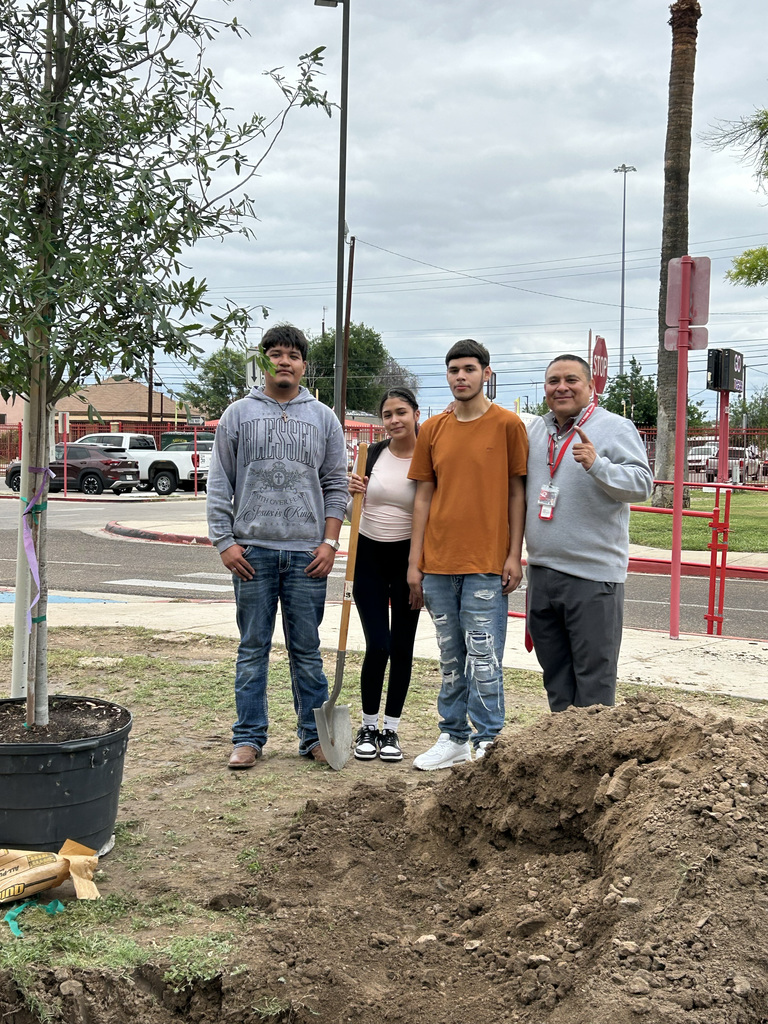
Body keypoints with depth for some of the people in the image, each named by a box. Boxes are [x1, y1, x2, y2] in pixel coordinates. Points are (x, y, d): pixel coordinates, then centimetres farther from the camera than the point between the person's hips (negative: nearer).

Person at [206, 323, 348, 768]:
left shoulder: (324, 418, 9)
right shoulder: (238, 415, 6)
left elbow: (336, 486, 9)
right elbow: (219, 484, 5)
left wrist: (330, 541, -1)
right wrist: (225, 541, -3)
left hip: (307, 552, 1)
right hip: (253, 550, -1)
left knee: (307, 649, 7)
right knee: (253, 648, 5)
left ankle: (314, 735, 15)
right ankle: (249, 737, 12)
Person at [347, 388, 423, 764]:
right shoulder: (373, 454, 0)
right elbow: (352, 508, 8)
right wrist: (351, 492, -9)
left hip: (408, 557, -1)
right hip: (369, 554, 1)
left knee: (402, 647, 5)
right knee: (378, 645, -5)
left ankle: (391, 730, 18)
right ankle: (368, 728, 12)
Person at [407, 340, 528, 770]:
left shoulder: (508, 424, -1)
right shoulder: (433, 429, 9)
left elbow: (517, 492, 0)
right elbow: (425, 496, 11)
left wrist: (515, 555, -5)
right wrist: (415, 560, 7)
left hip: (486, 563, -4)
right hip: (439, 563, 4)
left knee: (483, 658, -4)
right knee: (450, 659, 12)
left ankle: (487, 744, 7)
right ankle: (454, 738, 22)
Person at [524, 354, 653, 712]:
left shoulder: (616, 428, -6)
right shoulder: (536, 429, 12)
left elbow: (643, 483, -17)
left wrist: (597, 464, -30)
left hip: (592, 575, -6)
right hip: (541, 572, 7)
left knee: (594, 676, -1)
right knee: (555, 674, 17)